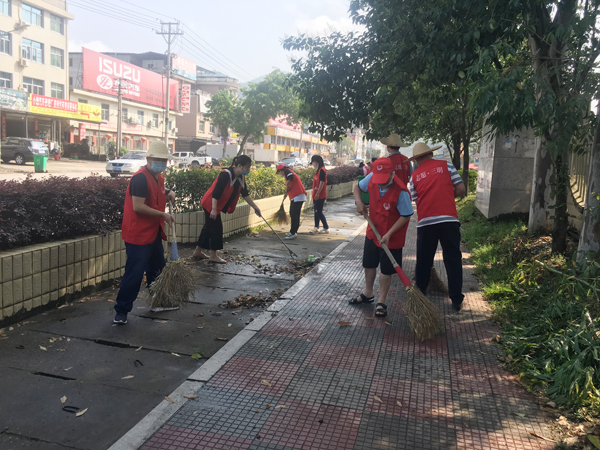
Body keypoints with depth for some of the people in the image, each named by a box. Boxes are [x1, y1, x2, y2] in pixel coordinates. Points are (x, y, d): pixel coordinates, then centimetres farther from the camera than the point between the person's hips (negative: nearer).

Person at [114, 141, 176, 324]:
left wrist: (168, 195, 5)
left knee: (157, 269, 20)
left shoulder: (159, 177, 11)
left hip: (153, 233, 10)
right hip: (138, 234, -10)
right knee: (134, 273, -6)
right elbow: (138, 206, -25)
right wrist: (163, 215, -20)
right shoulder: (140, 178, -19)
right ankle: (121, 311, 5)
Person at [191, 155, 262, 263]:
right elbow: (215, 193, -28)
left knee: (209, 227, 15)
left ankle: (197, 252, 26)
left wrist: (255, 207, 10)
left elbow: (245, 194, 11)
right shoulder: (226, 175, -24)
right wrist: (213, 209, -31)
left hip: (217, 206, 9)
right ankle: (213, 256, 3)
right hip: (210, 204, -9)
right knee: (216, 228, -6)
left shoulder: (241, 178, 3)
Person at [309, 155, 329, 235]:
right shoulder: (318, 170, 14)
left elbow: (322, 183, -20)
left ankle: (326, 228, 3)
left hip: (320, 195, -9)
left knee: (319, 212, -5)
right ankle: (316, 227, 21)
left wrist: (317, 194, -22)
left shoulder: (322, 170, -16)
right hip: (316, 195, 9)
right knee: (316, 211, 13)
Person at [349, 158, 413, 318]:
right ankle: (367, 294, 43)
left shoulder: (401, 191, -29)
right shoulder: (371, 178, -14)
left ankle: (381, 302, 23)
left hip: (391, 237, -6)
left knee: (386, 270, 6)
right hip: (373, 231, 6)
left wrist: (389, 234, -25)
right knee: (369, 264, 21)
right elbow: (358, 187, 7)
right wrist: (359, 201, -13)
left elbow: (406, 216, -21)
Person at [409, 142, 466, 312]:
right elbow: (461, 188, 1)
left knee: (424, 260, 15)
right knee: (453, 259, 7)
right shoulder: (446, 165, 5)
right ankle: (456, 300, 10)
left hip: (425, 222, 2)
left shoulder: (415, 175, 9)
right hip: (449, 219, -1)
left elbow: (416, 200, 7)